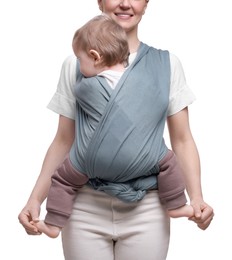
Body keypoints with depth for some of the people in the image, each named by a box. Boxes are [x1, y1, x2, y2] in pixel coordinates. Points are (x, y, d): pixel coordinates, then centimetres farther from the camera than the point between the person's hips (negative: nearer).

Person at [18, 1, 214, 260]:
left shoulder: (166, 64, 3)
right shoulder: (75, 64, 3)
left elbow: (182, 140, 3)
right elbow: (63, 141, 6)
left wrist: (196, 196, -12)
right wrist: (35, 198, -5)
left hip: (146, 209, 0)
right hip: (85, 207, 0)